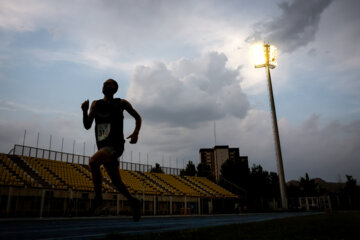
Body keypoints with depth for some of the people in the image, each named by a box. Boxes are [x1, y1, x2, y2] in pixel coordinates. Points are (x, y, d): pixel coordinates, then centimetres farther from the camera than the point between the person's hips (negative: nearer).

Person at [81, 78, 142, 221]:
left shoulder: (121, 103, 3)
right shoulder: (96, 104, 12)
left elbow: (137, 117, 12)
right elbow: (87, 126, 9)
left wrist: (136, 133, -5)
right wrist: (85, 111, -9)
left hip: (116, 145, -5)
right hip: (103, 147, 5)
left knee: (93, 162, -29)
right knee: (116, 181, 10)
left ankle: (98, 198, -15)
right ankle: (133, 202, 30)